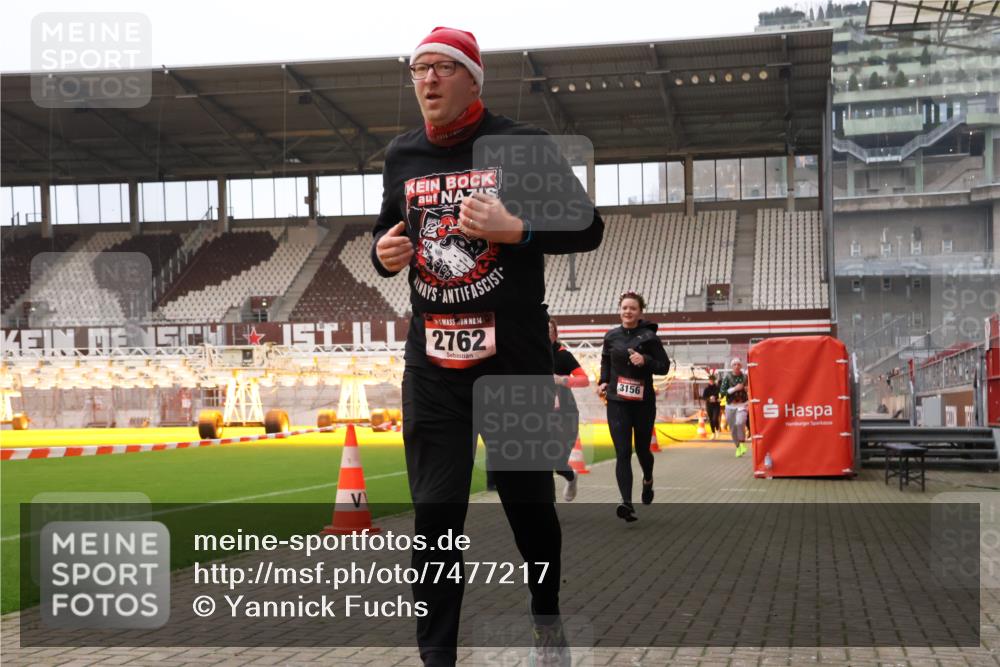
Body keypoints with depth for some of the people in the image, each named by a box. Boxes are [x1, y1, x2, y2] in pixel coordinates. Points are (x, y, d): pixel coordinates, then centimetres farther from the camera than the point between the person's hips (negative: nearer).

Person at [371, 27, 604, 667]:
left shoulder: (524, 146, -3)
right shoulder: (402, 156, 10)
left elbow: (589, 228, -3)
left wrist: (514, 228, -18)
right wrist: (385, 251, -1)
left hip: (516, 359, -3)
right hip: (432, 366, 3)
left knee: (530, 500, 10)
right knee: (435, 515, 0)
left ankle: (547, 615, 36)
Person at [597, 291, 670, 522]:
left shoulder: (648, 337, -5)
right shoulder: (611, 336, 4)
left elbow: (664, 366, -3)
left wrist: (645, 361, -20)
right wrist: (603, 381, 9)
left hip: (643, 402, -1)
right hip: (617, 402, 1)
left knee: (642, 449, 13)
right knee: (622, 453, -10)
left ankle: (648, 479, 47)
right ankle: (627, 503, -17)